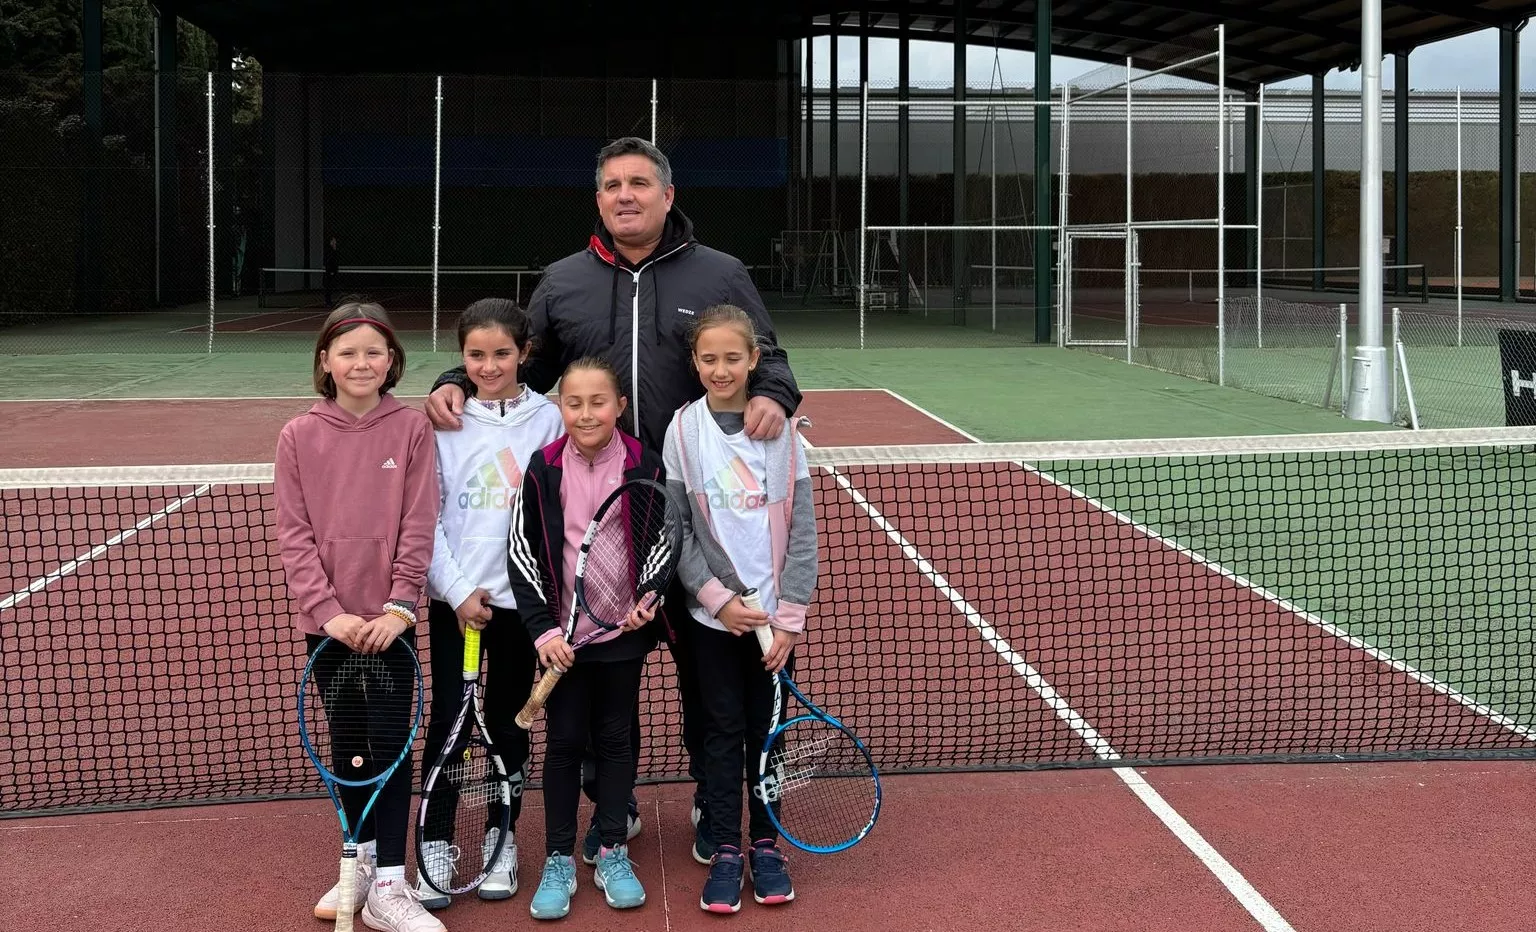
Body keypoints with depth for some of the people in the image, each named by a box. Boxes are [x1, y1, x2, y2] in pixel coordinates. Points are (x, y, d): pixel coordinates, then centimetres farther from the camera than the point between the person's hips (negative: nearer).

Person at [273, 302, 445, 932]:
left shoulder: (411, 430, -2)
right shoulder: (299, 436, 0)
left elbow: (418, 527, -5)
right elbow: (294, 534, -2)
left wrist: (399, 607, -14)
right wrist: (329, 611, -12)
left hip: (390, 620, -1)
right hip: (328, 620, 1)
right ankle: (361, 861, 27)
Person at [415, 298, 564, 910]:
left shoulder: (548, 420, 0)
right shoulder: (443, 421, -1)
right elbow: (426, 517, -2)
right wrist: (458, 591, -8)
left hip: (522, 596, 0)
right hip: (453, 597, 0)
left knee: (508, 722, 9)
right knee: (447, 720, -1)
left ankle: (502, 842, 22)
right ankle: (436, 847, 11)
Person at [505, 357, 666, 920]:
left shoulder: (645, 468, -5)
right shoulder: (543, 469, -5)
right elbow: (523, 552, -4)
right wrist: (542, 628, -11)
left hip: (624, 630, 0)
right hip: (562, 634, 0)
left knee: (616, 738, 10)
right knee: (563, 742, 5)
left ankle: (613, 853, 22)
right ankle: (558, 861, 15)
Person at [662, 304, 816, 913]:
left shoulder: (782, 429, -2)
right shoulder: (683, 430, -3)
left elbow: (802, 530, -2)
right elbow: (675, 530, -3)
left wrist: (789, 616, -6)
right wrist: (717, 597, -12)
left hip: (774, 615, 1)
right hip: (713, 615, -1)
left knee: (767, 730, 9)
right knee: (723, 731, 5)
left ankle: (766, 845, 21)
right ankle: (725, 851, 14)